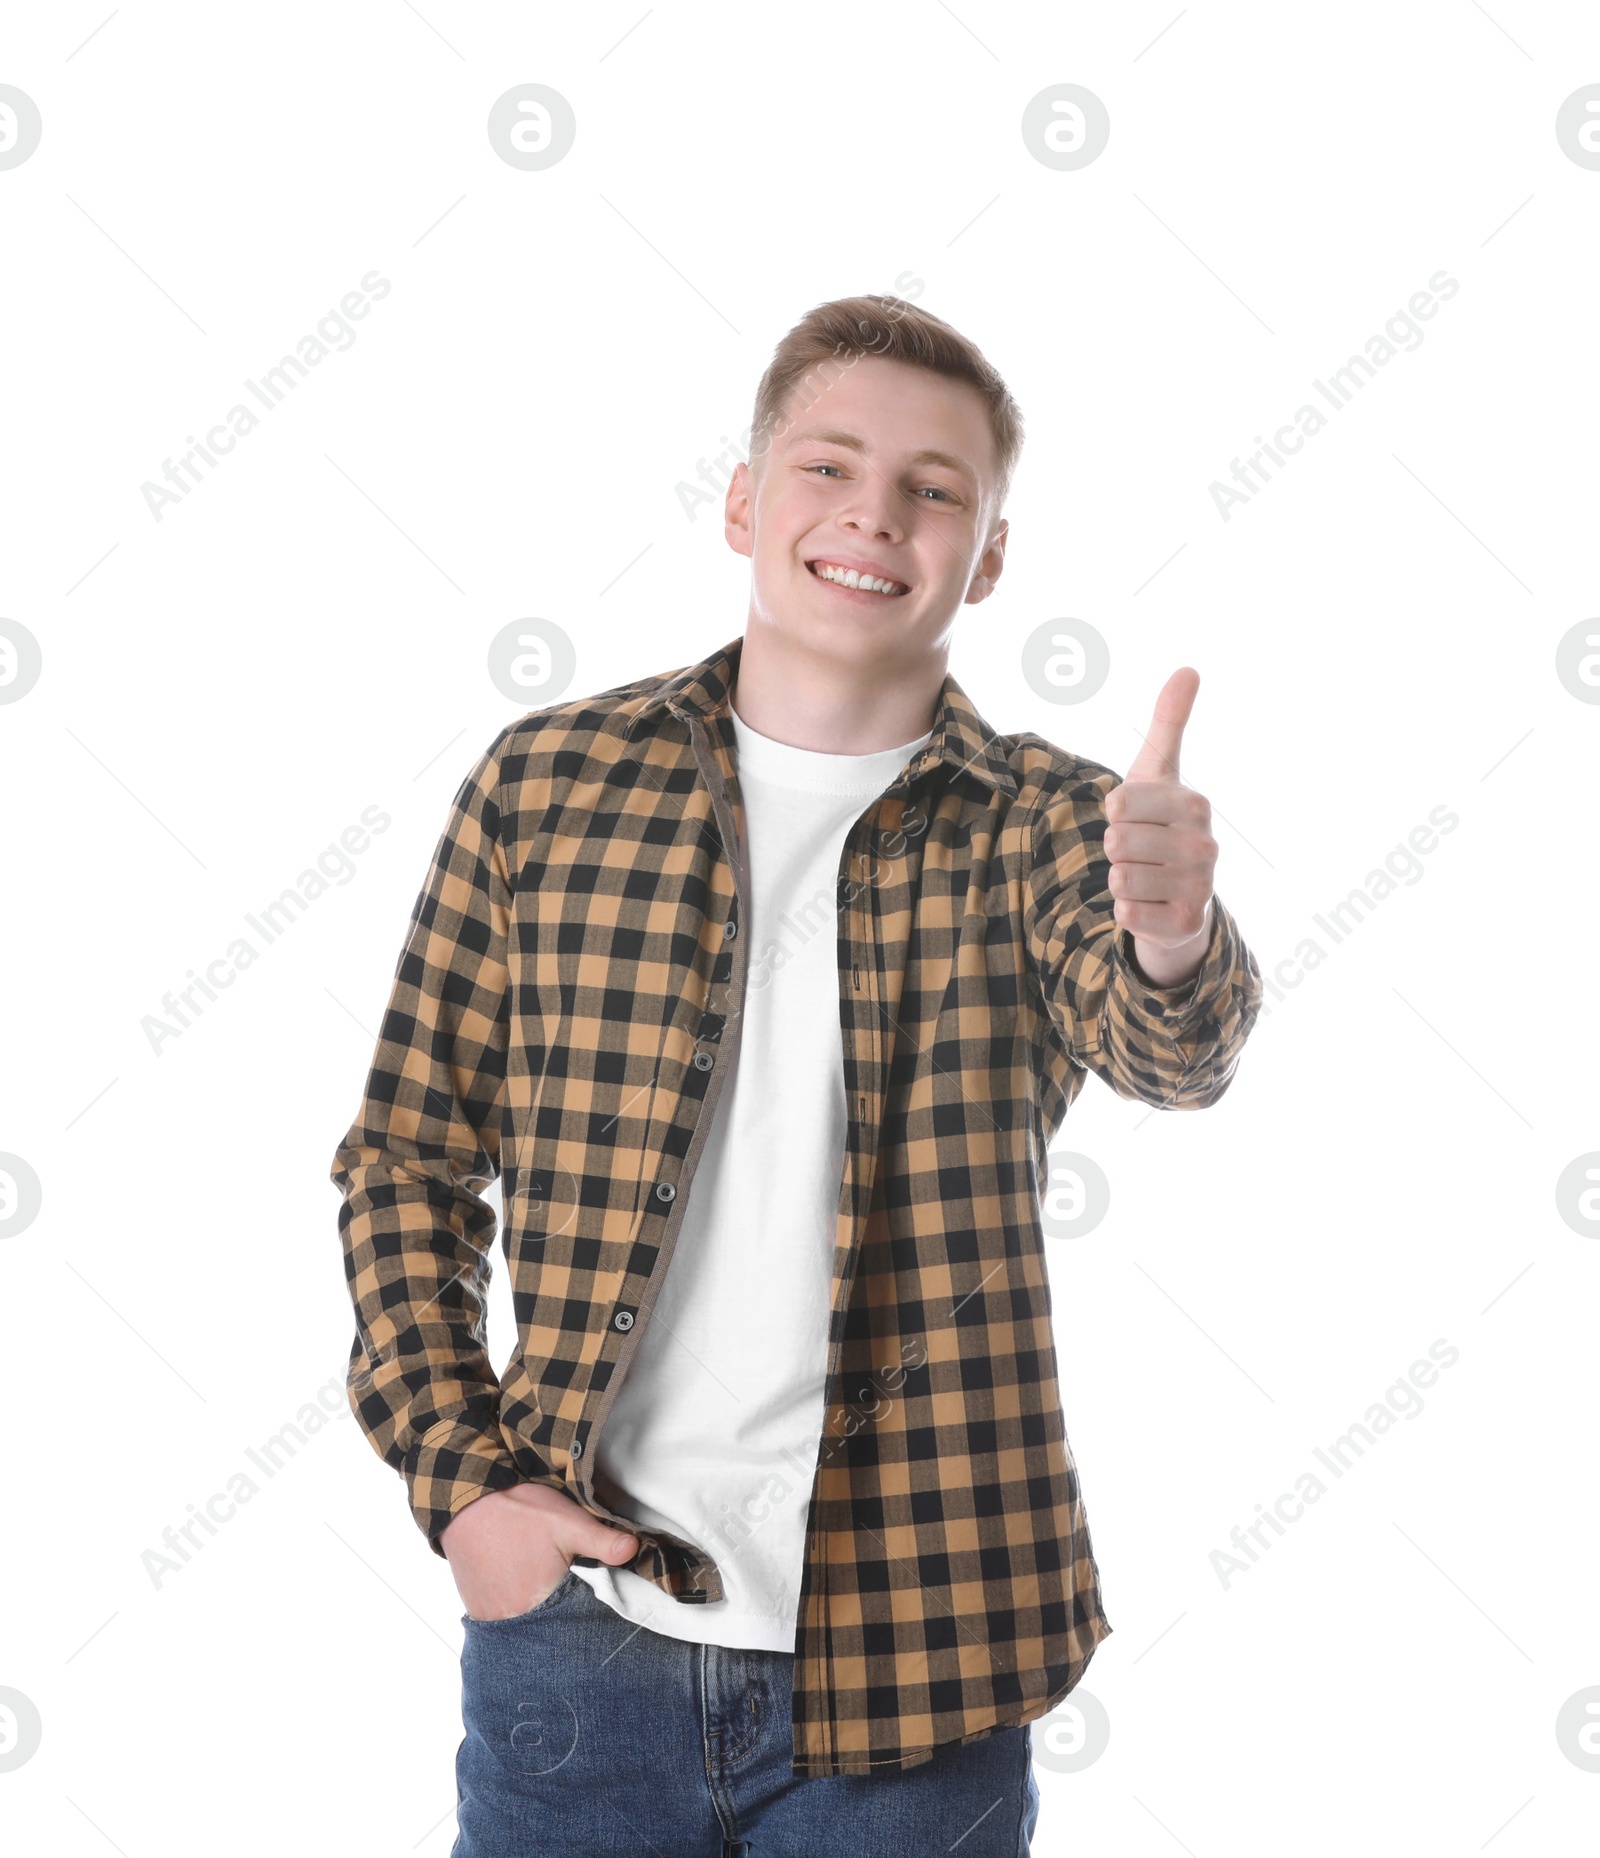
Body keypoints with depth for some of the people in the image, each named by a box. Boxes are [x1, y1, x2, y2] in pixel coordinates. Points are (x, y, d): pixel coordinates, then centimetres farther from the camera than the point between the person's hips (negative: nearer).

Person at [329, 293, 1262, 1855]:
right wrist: (458, 1479, -3)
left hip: (903, 1663, 0)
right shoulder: (549, 782, 1)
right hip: (571, 1629, 1)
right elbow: (405, 1157, 6)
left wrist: (1171, 938, -44)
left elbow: (1158, 1047, -22)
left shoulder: (1048, 824, -2)